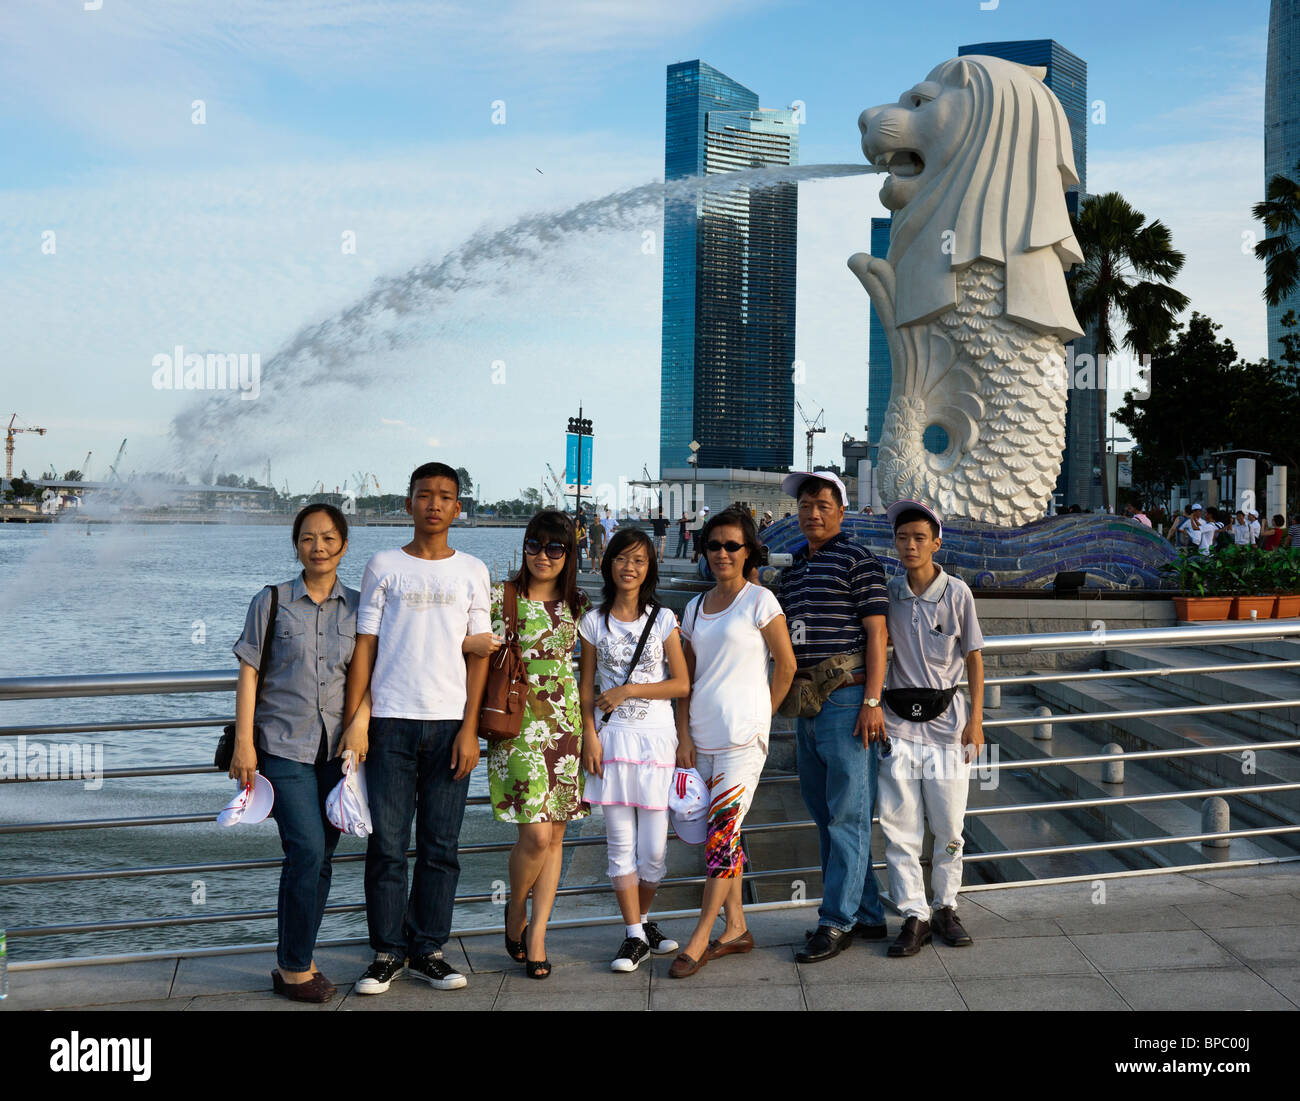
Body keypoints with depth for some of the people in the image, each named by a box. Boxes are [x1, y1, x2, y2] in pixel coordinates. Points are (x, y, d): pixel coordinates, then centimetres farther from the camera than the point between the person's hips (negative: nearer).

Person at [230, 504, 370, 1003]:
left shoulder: (358, 607, 9)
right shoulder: (271, 602, 2)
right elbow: (249, 675, 1)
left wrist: (360, 721, -8)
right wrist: (243, 744, -4)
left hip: (336, 746, 3)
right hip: (284, 743, -3)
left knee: (320, 857, 6)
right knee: (306, 849, -13)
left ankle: (295, 963, 19)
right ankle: (296, 968, -2)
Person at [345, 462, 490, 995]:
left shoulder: (472, 571, 9)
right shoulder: (384, 566, 6)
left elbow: (478, 654, 7)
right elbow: (364, 647, 5)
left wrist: (469, 728, -1)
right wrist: (353, 722, -3)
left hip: (450, 722, 1)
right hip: (391, 721, -1)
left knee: (440, 846, 4)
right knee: (387, 844, -1)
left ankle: (428, 950, 14)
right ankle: (388, 952, 10)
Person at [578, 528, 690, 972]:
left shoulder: (663, 620, 4)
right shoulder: (594, 622, 6)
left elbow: (681, 684, -1)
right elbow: (586, 687, 7)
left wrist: (628, 690, -8)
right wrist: (589, 735, -4)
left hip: (655, 736, 0)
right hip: (612, 736, 1)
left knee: (654, 844, 0)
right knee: (620, 842, 0)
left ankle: (642, 919, 23)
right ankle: (635, 936, 7)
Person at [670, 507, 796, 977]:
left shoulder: (759, 601, -4)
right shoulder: (695, 608, 12)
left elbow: (787, 664, -1)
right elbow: (687, 677, 12)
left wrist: (764, 714, 4)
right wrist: (683, 736, 5)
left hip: (743, 736, -6)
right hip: (701, 736, 6)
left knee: (723, 833, -10)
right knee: (722, 833, 9)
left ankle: (700, 938, -6)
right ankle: (736, 928, 19)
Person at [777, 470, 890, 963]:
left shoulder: (858, 561, -4)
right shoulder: (794, 569, 18)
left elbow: (876, 633, -10)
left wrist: (872, 701, -16)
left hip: (846, 698, -8)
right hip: (805, 702, 8)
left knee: (847, 814, -5)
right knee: (824, 813, 11)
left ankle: (836, 921, -2)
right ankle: (867, 915, 20)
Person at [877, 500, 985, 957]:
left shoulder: (957, 593, -3)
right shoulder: (887, 593, 2)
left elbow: (973, 657, 1)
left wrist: (976, 720, -3)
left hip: (946, 717, -1)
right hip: (898, 718, 1)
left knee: (948, 827, 5)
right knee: (899, 827, -1)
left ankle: (946, 909, 20)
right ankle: (914, 917, 5)